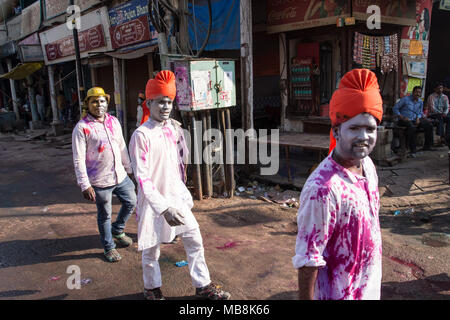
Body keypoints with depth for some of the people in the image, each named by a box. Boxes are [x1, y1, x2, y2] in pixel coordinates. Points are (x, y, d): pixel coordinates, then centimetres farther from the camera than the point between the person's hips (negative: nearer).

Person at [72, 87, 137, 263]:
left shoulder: (114, 121, 7)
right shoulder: (82, 127, -12)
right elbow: (79, 159, -14)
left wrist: (128, 168, 20)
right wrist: (85, 185, -17)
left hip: (120, 176, 6)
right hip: (100, 182, -6)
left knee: (131, 203, 18)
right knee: (104, 215, 9)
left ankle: (117, 230, 43)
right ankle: (109, 247, 29)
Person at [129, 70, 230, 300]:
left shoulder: (173, 129, 3)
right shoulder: (141, 135, -18)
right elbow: (142, 178, -24)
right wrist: (164, 208, -29)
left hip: (177, 198, 6)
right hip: (153, 202, -6)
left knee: (195, 241, 12)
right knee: (151, 250, 11)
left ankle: (203, 286, 30)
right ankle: (152, 289, 37)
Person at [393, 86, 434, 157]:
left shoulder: (420, 102, 14)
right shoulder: (405, 99, -6)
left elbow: (420, 112, 24)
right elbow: (395, 108, -6)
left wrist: (418, 118, 0)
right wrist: (402, 117, -16)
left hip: (414, 119, 7)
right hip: (404, 120, -7)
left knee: (429, 125, -9)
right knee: (411, 127, -38)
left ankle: (427, 146, 5)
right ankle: (412, 151, -36)